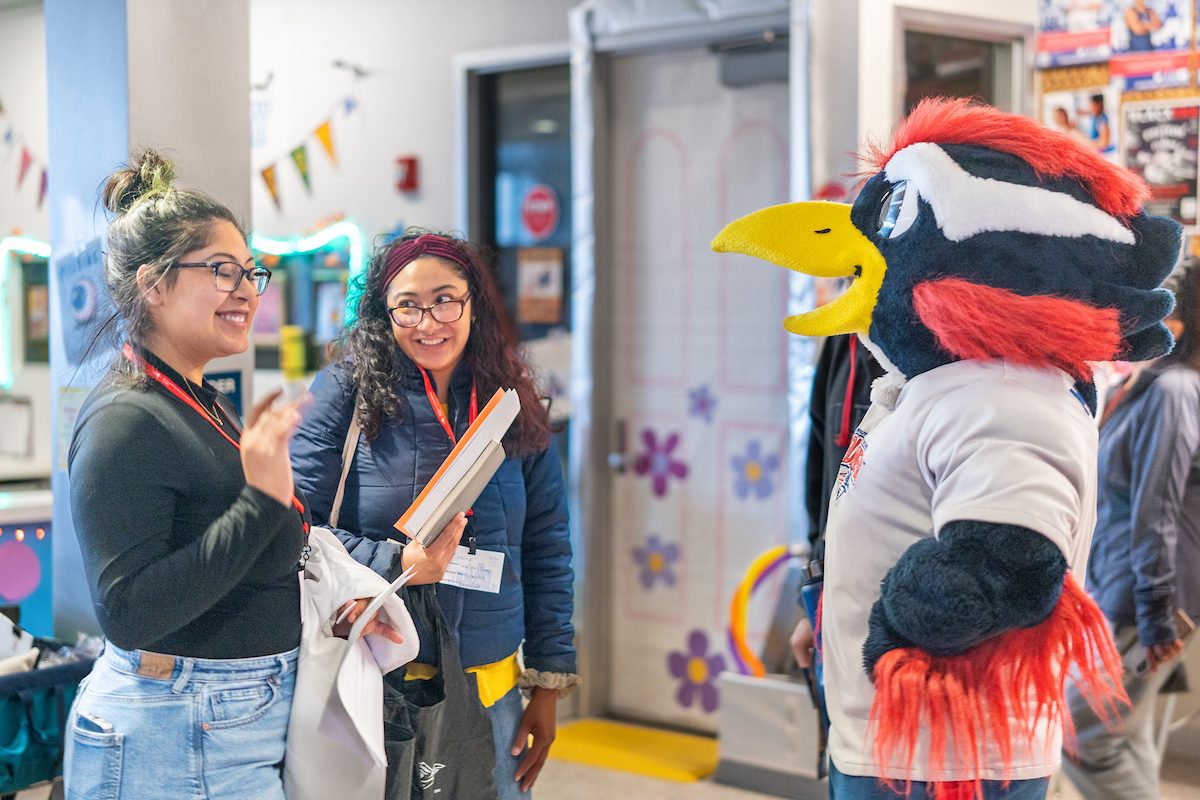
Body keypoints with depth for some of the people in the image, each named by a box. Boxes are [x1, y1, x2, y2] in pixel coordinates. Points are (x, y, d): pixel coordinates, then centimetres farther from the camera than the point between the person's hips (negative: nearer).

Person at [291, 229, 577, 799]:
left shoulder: (512, 409, 6)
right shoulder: (346, 393, -4)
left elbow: (547, 553, 9)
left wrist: (548, 686, 6)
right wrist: (396, 564, -22)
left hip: (490, 686, 3)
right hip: (372, 683, -3)